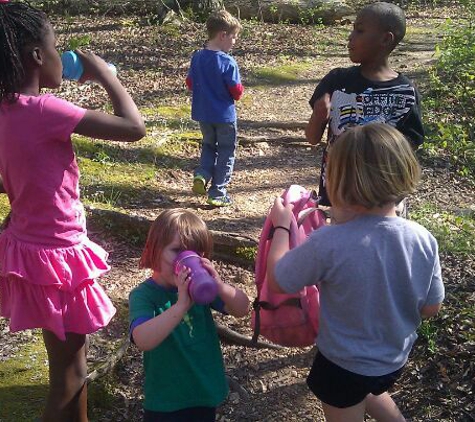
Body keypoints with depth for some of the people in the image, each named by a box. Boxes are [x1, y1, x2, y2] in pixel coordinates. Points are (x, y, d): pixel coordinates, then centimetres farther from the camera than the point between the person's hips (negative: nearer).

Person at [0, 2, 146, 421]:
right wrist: (103, 73, -11)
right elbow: (134, 127, -24)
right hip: (56, 255, -9)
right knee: (69, 374, 8)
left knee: (71, 356, 25)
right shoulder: (42, 110, -24)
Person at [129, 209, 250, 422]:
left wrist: (219, 285, -29)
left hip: (207, 393, 5)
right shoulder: (144, 294, -17)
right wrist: (181, 305, -43)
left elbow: (243, 308, -9)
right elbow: (142, 341, -33)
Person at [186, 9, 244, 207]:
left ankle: (202, 174, 2)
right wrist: (238, 89, 4)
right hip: (224, 115, -5)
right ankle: (218, 194, 11)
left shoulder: (197, 57, -2)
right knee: (226, 152, 10)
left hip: (203, 114, 5)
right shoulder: (228, 62, -20)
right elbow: (237, 92, -17)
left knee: (209, 144, 26)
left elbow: (190, 83, 7)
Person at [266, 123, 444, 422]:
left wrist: (282, 225, -4)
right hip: (396, 358, 4)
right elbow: (431, 308, -6)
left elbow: (277, 280, -17)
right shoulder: (424, 240, -20)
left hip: (344, 364, -4)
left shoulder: (328, 243, -33)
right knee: (368, 392, 36)